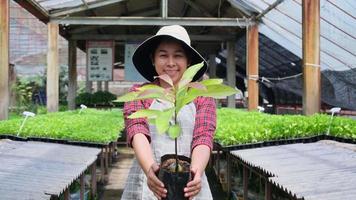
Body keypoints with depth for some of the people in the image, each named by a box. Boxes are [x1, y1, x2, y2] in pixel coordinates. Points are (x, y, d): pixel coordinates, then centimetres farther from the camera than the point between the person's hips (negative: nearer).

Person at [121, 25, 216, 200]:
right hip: (146, 183, 0)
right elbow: (137, 132, -11)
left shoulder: (202, 97, 5)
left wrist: (197, 171, -29)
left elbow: (203, 138, -9)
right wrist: (149, 169, -30)